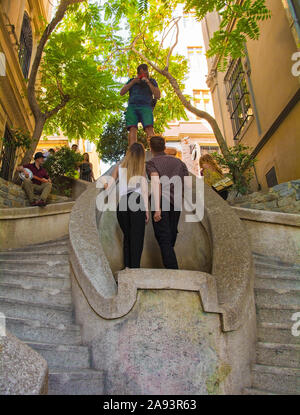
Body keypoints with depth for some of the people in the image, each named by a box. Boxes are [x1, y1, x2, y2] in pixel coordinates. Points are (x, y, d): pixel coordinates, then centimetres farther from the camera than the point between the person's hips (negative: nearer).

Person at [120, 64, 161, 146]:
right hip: (132, 107, 1)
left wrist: (148, 82, 0)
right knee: (132, 129, -19)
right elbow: (122, 92, 15)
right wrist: (133, 82, 6)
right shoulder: (132, 80, 24)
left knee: (149, 128, -24)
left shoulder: (152, 81, 20)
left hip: (146, 107, -1)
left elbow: (158, 96, 6)